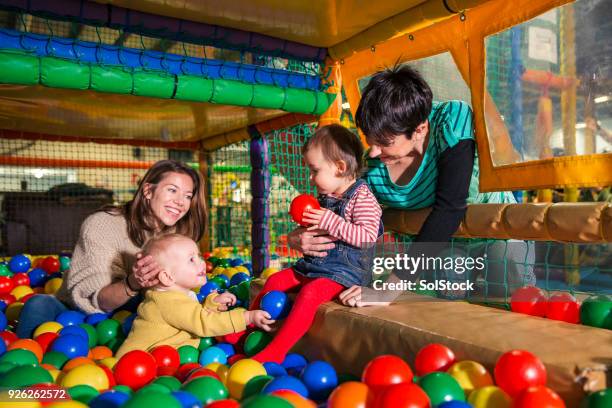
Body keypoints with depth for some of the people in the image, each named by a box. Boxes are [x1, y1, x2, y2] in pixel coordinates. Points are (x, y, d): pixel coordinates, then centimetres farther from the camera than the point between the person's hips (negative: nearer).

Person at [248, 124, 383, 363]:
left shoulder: (362, 197, -13)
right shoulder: (324, 196, 12)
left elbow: (368, 236, -23)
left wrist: (331, 222, -26)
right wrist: (306, 229, 3)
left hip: (345, 270, -9)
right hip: (314, 263, 9)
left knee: (310, 292, -30)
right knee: (274, 281, 4)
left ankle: (275, 352, -28)